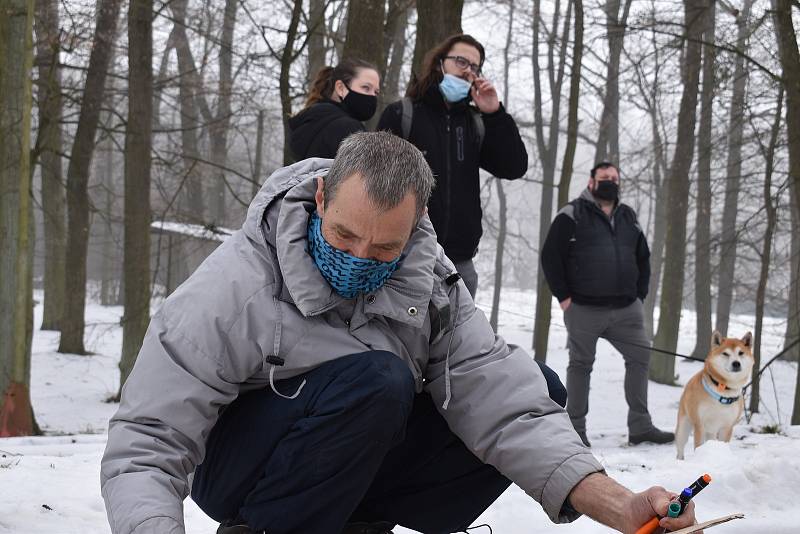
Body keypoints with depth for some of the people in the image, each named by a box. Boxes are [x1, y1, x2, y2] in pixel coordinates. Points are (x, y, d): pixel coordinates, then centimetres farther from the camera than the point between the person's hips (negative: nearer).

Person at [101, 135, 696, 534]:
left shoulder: (429, 282, -11)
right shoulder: (231, 291, -26)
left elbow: (497, 395, -20)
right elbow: (144, 448, -26)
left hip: (361, 455, 6)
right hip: (240, 468, -6)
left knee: (535, 389, -11)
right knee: (376, 379, -34)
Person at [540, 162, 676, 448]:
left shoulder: (629, 218, 15)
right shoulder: (573, 215, -2)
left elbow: (643, 258, 23)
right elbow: (550, 255, -5)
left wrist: (639, 295, 12)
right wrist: (563, 296, -8)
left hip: (626, 309, 5)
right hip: (584, 309, -5)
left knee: (640, 357, 1)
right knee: (580, 365, 3)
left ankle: (640, 427, 8)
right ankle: (576, 429, 11)